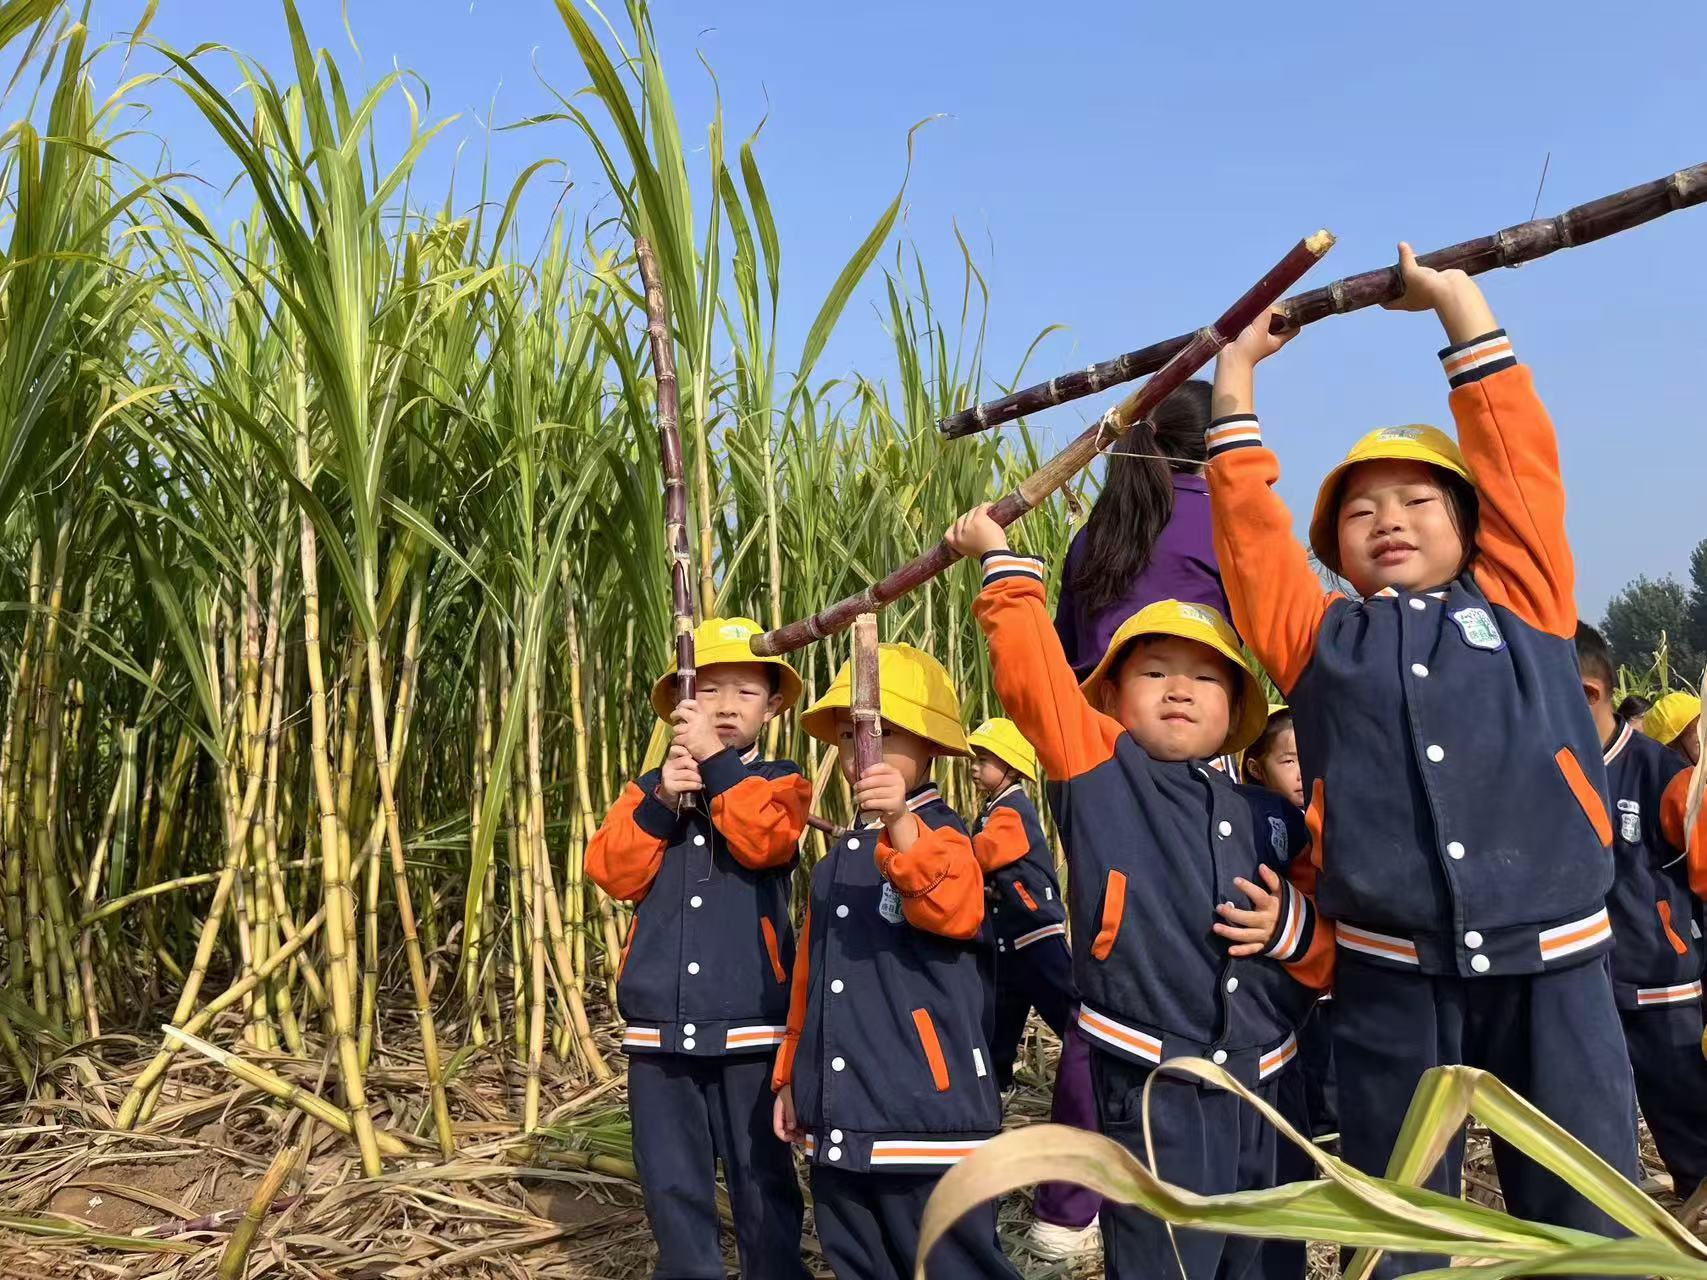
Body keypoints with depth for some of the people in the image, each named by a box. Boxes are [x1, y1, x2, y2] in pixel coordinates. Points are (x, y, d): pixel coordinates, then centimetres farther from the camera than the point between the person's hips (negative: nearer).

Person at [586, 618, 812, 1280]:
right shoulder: (650, 788, 12)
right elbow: (614, 873, -2)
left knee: (762, 1182, 7)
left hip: (749, 1026, -3)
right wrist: (662, 802, -14)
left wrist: (716, 761, -17)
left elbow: (765, 841, -17)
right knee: (672, 1185, 12)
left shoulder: (780, 782, 4)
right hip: (658, 1028, 3)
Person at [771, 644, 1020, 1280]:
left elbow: (956, 910, -34)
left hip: (924, 1115, -8)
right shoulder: (838, 860, 15)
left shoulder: (943, 837, -9)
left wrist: (902, 826, -49)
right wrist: (793, 1073, 22)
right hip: (837, 1122, 8)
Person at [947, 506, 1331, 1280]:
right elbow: (1032, 677, -13)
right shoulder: (1097, 775, -3)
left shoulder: (1273, 819, 8)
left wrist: (1292, 928, -6)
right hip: (1152, 1093, -5)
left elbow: (1335, 948, 14)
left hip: (1260, 1093, 5)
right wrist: (1004, 567, -10)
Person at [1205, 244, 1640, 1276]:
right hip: (1390, 979, 1)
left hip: (1550, 968, 0)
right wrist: (1237, 372, 13)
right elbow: (1250, 519, 8)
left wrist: (1459, 302, 11)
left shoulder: (1523, 603, 10)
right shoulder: (1320, 640, 9)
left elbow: (1518, 458, 7)